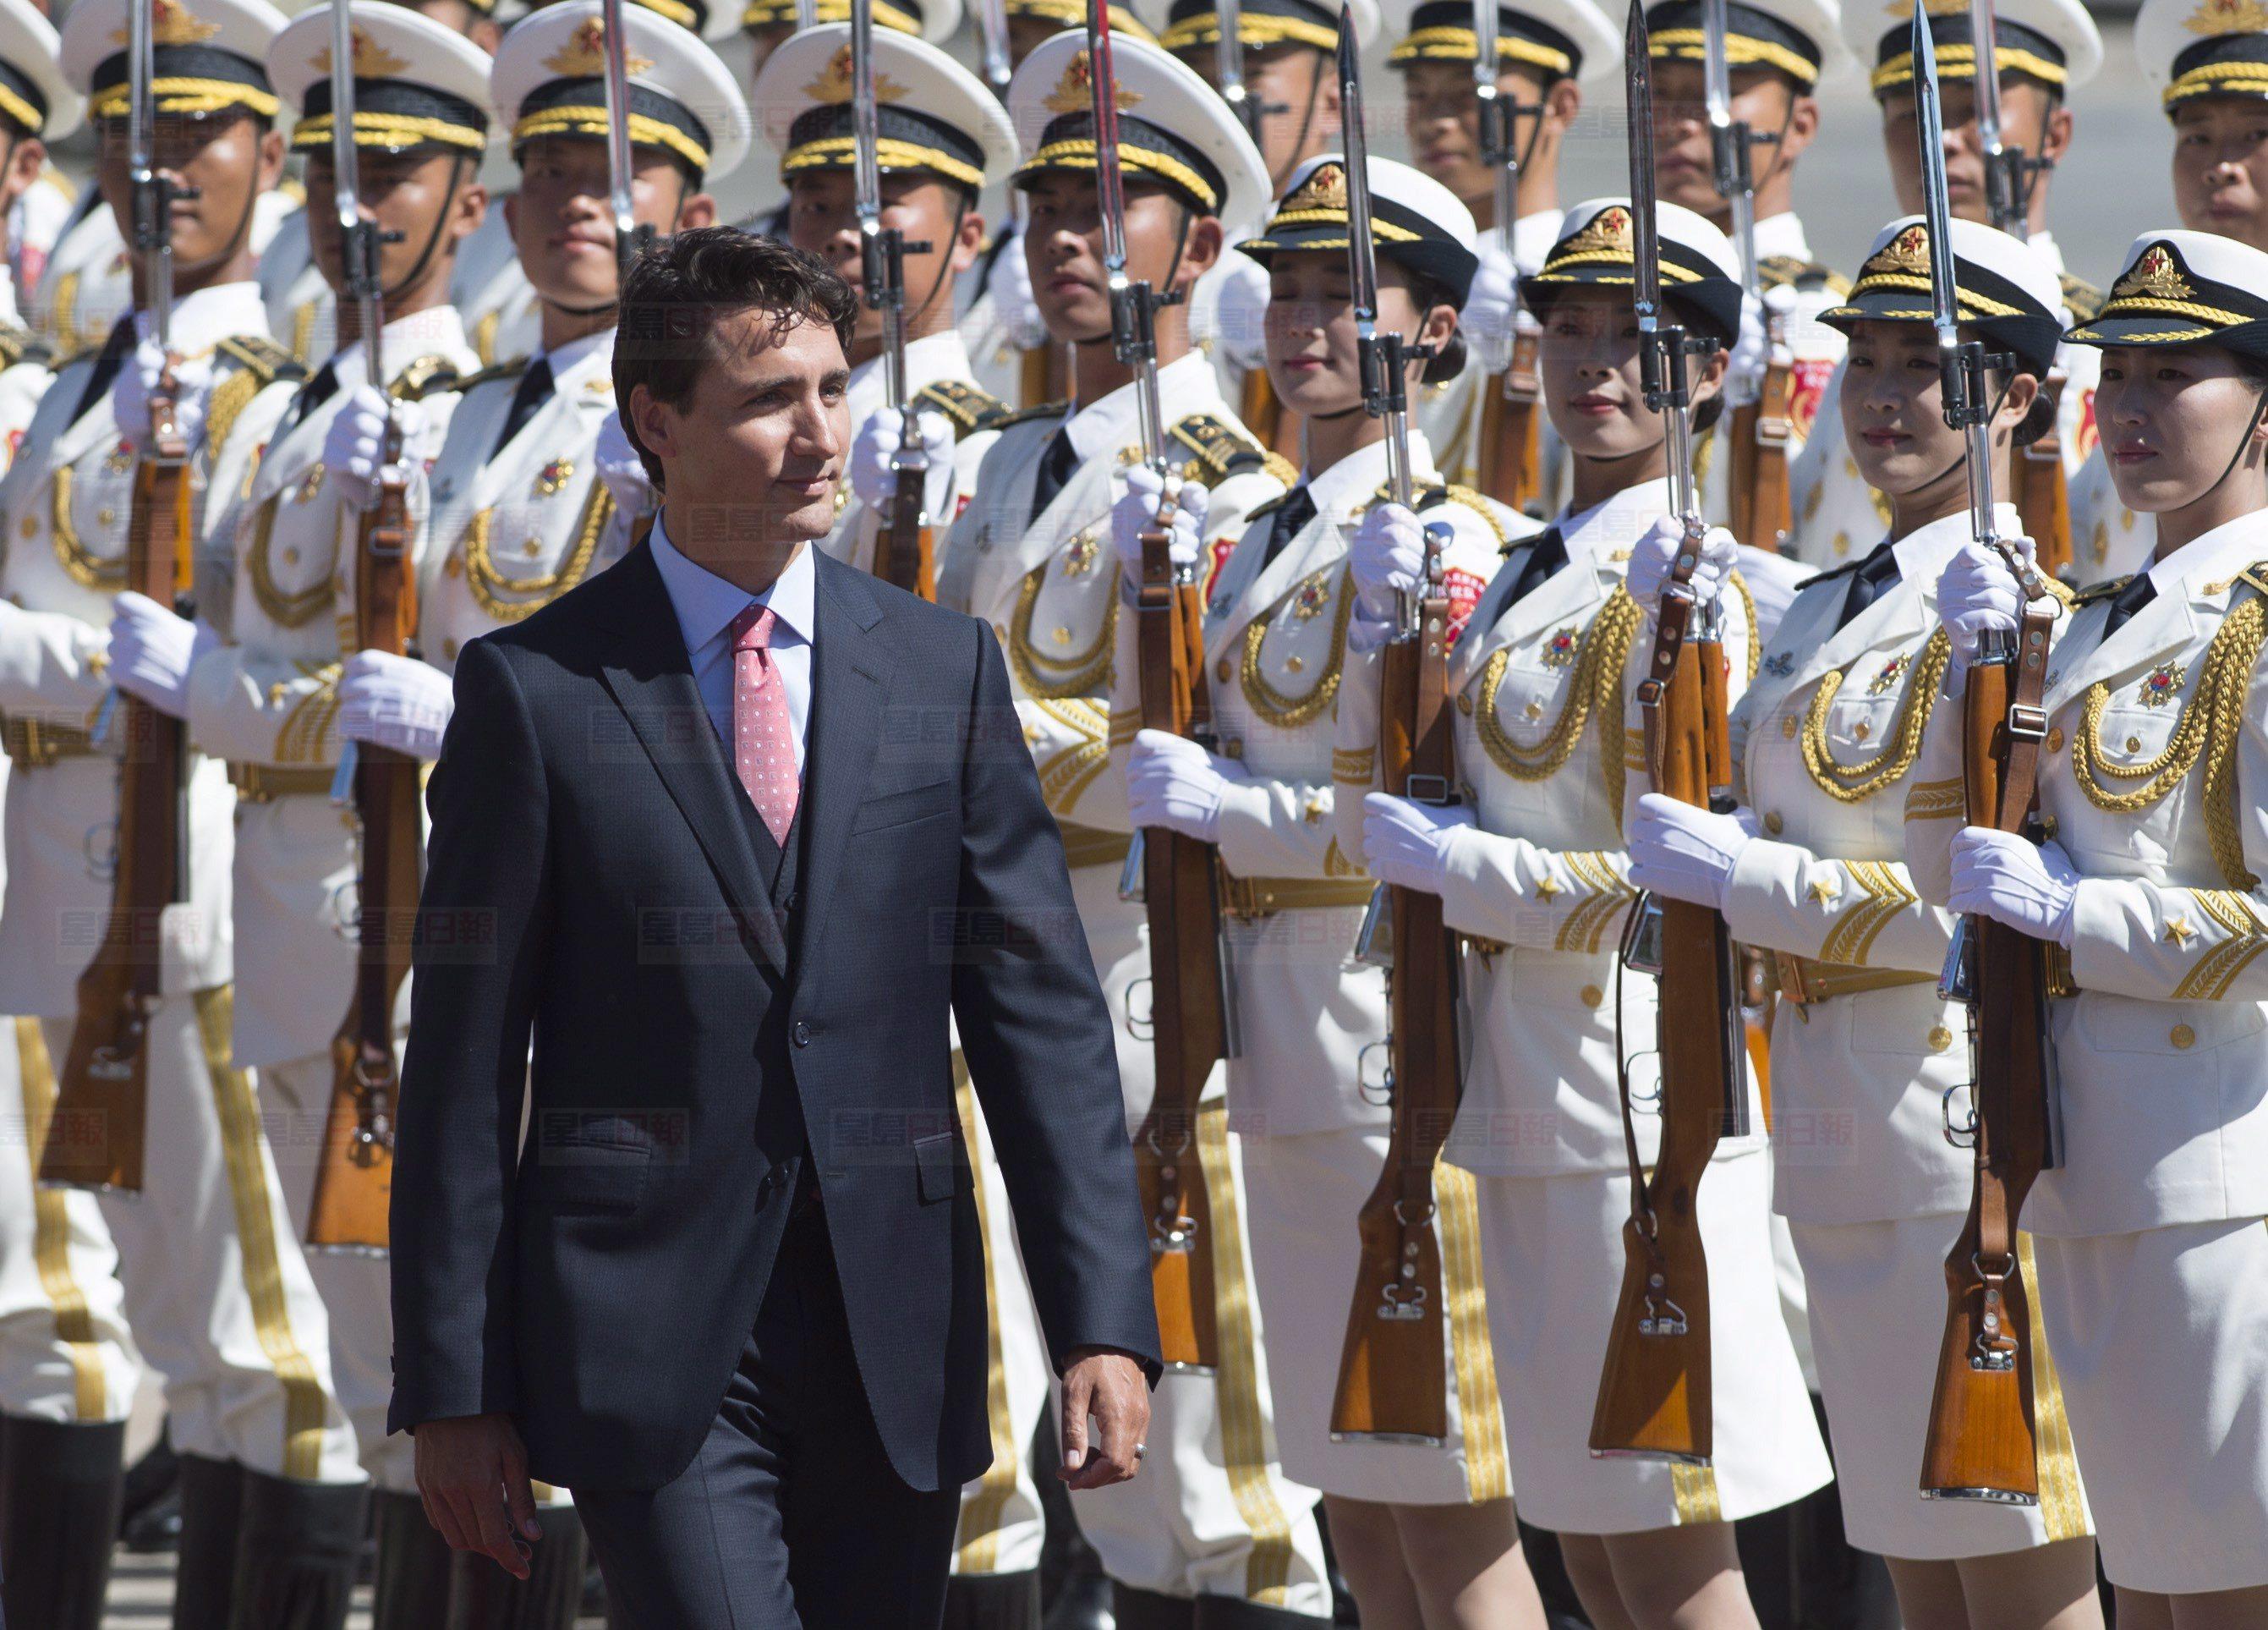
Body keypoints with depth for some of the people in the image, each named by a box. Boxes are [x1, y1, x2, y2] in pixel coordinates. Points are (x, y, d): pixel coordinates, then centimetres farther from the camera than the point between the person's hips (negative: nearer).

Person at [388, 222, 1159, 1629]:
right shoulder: (534, 690, -1)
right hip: (649, 1339, -3)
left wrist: (1104, 1319, -5)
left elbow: (1041, 1010, 5)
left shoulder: (945, 669, 7)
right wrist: (453, 1391, -2)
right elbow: (465, 1054, 0)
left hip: (892, 1334, 3)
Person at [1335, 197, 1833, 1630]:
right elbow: (1389, 825, 15)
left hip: (1634, 1086, -9)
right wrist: (1381, 639, 1)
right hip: (1524, 1094, 9)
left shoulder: (1693, 590, -12)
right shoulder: (1526, 577, 14)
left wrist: (1463, 866, -15)